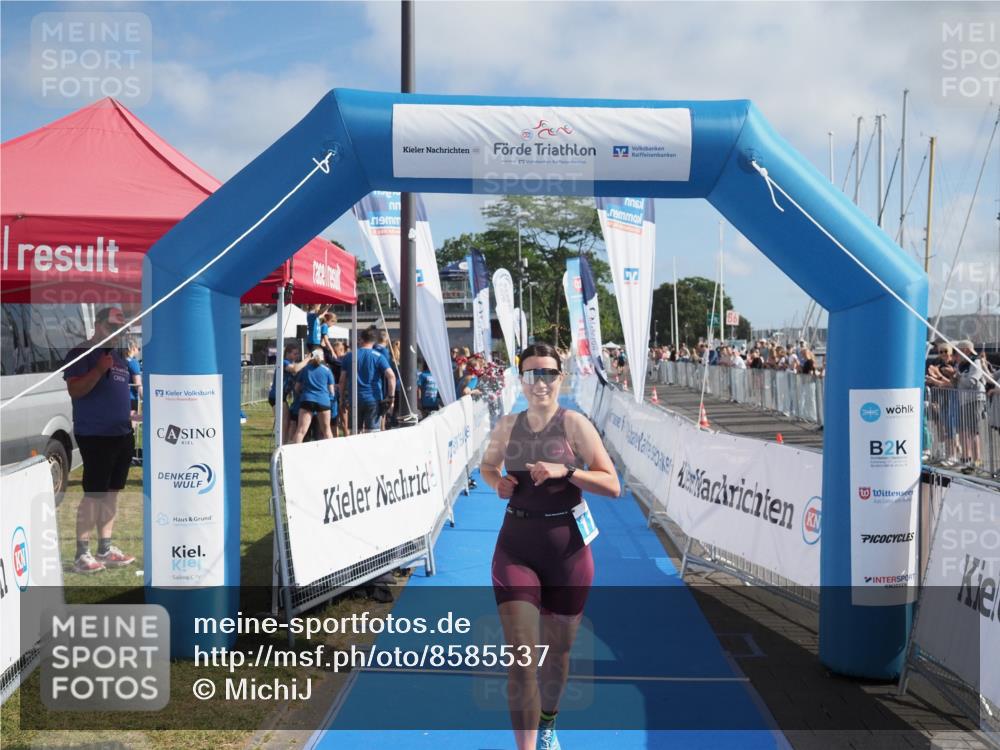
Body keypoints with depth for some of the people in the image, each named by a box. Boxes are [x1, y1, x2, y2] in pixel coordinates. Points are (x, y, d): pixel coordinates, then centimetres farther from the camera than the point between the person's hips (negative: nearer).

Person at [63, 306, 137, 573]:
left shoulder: (120, 357, 18)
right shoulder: (81, 353, -6)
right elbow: (74, 390, -16)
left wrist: (131, 415, 17)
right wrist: (99, 369, -24)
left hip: (122, 434, 8)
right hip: (95, 435, -8)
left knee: (112, 492, 10)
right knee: (94, 493, -8)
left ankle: (105, 549, 17)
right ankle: (82, 554, -1)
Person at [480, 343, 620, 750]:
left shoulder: (574, 424, -7)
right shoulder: (507, 426, 2)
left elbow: (612, 486, -10)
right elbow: (487, 464, 21)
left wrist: (565, 471, -24)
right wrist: (497, 481, -1)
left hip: (567, 550, -1)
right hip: (516, 548, 1)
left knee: (556, 653, 15)